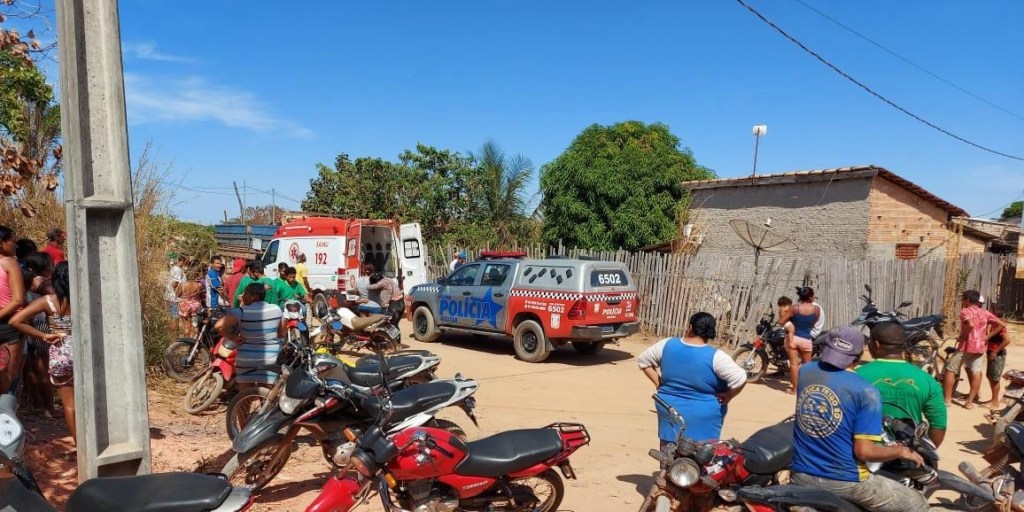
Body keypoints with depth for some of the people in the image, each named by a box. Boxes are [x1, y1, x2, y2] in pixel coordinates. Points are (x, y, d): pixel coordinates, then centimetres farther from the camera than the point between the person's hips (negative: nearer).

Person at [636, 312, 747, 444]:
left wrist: (658, 383, 7)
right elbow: (740, 379, -25)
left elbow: (642, 361, 5)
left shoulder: (667, 345, -6)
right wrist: (727, 396, -8)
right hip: (702, 419, -3)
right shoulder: (715, 356, -17)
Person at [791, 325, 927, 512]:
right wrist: (902, 451, 1)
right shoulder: (866, 392, -15)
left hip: (801, 476, 4)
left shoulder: (804, 371, 0)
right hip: (845, 482, -4)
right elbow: (864, 451, -17)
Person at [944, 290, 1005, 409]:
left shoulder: (966, 311, -9)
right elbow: (1001, 324, 8)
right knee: (976, 373, 9)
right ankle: (970, 402, 9)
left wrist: (962, 336, -15)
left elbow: (971, 325, -28)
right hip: (980, 347, 7)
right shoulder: (985, 313, 12)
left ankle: (947, 400, 1)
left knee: (950, 370, 2)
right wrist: (987, 337, 4)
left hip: (967, 345, -7)